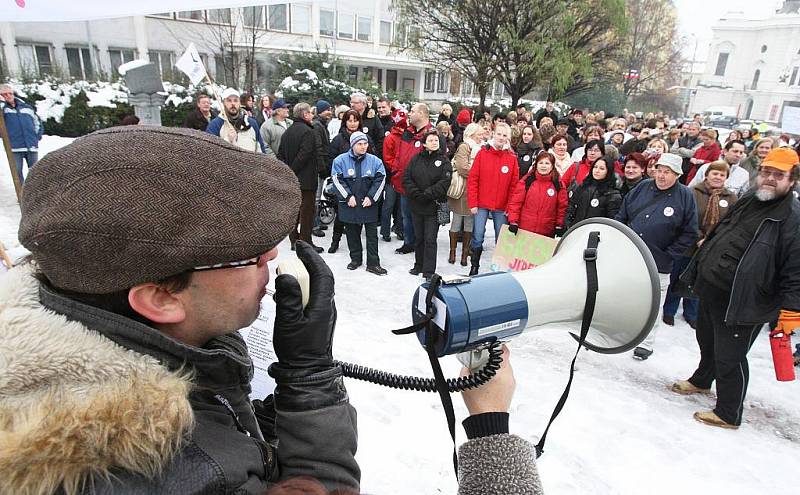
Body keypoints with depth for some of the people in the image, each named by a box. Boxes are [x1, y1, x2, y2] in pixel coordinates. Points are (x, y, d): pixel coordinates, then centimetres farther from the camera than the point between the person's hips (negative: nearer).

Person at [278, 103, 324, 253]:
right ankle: (306, 243, 2)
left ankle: (294, 239, 22)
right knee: (307, 209, -2)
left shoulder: (287, 132, 12)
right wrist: (293, 170, -12)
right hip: (306, 179, -8)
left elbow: (280, 154, 11)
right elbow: (304, 155, -21)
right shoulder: (308, 132, -14)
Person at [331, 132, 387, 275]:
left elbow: (380, 180, 0)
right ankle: (356, 258, 27)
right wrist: (348, 197, -11)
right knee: (352, 232, 11)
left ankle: (373, 263, 8)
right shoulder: (340, 160, -4)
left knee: (372, 233, 2)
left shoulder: (375, 161, -1)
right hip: (349, 204, 0)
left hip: (369, 204, 0)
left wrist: (371, 197, -8)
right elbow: (337, 180, -5)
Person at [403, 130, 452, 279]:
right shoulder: (416, 159, 5)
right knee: (419, 237, 15)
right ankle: (419, 265, 30)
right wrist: (416, 194, -11)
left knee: (430, 239, -2)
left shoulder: (443, 160, -1)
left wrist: (427, 194, -17)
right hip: (416, 205, 3)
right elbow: (406, 178, 1)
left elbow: (445, 182, -12)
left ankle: (429, 271, 5)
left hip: (433, 206, -3)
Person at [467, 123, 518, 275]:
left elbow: (514, 185, 3)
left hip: (502, 207, 1)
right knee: (477, 237, 0)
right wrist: (473, 203, -7)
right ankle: (474, 267, 14)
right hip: (482, 204, -1)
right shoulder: (482, 153, -1)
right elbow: (472, 180, -2)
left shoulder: (512, 158, 3)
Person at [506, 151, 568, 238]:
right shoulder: (526, 181, -2)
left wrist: (559, 226, 2)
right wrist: (513, 221, -8)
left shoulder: (558, 185, 2)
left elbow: (562, 206, 5)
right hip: (524, 230, 0)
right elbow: (515, 202, -2)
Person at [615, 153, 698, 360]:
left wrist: (669, 254, -8)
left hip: (658, 264, -3)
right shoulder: (643, 188, 2)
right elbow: (621, 216, 9)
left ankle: (646, 344, 25)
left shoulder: (685, 196, -6)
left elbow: (689, 233, -3)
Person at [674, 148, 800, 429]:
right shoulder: (747, 201, 9)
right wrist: (698, 272, 22)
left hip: (742, 304, -8)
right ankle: (701, 381, 52)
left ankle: (728, 414, 22)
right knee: (707, 343, 27)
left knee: (729, 358, 3)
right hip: (710, 291, 8)